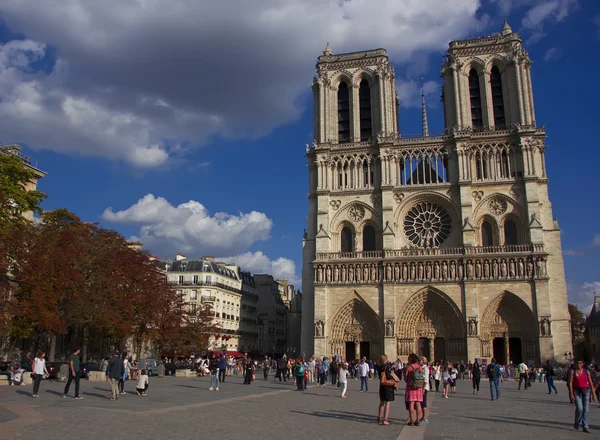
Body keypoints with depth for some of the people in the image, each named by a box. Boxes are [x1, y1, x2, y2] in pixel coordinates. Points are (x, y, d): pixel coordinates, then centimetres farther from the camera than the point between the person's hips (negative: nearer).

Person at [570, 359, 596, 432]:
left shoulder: (587, 372, 7)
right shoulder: (573, 372, 0)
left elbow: (591, 383, 9)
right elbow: (570, 383, -3)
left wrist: (593, 394, 4)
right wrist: (571, 394, -10)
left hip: (586, 391, 3)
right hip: (577, 391, -2)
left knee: (586, 410, -2)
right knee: (579, 408, -13)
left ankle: (585, 427, 4)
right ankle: (576, 423, 12)